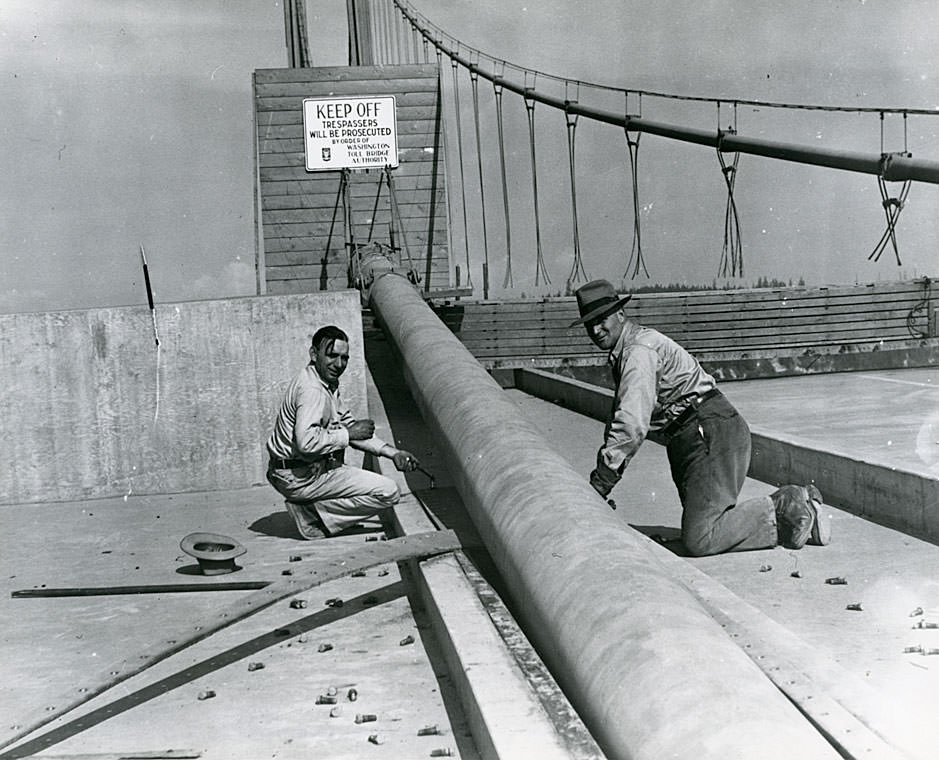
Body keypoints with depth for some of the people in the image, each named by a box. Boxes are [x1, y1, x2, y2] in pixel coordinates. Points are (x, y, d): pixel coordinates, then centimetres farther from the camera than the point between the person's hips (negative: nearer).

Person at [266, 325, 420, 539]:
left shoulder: (329, 385, 12)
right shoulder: (311, 389, -20)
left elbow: (350, 426, 18)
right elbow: (307, 443, -31)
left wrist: (393, 453, 9)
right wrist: (349, 434, -18)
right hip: (300, 478, -10)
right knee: (388, 492, -9)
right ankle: (312, 514, -7)